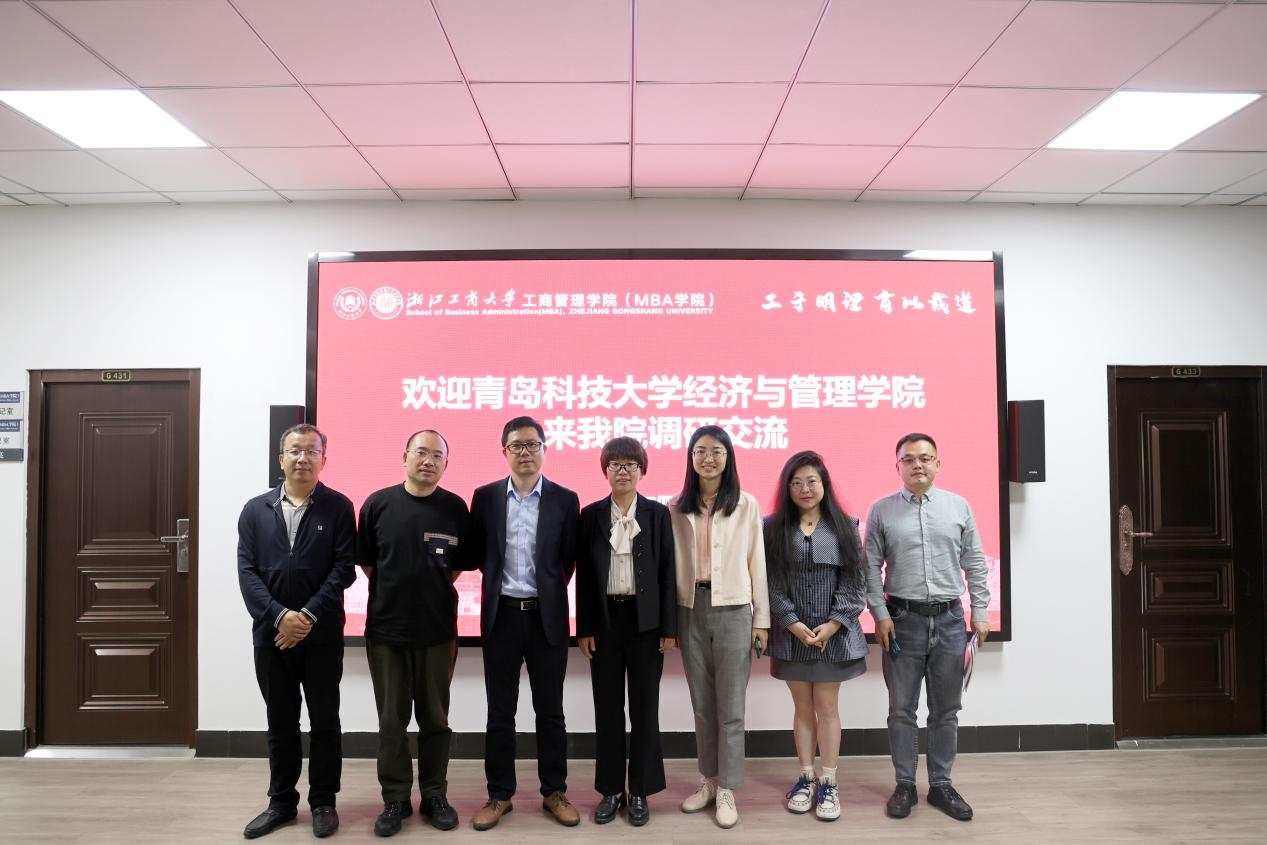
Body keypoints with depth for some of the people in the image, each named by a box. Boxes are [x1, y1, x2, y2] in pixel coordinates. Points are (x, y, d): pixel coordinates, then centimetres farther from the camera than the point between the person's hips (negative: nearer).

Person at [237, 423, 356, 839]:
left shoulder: (338, 507, -2)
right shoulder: (256, 509, 6)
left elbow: (344, 568, -8)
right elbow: (246, 570, -1)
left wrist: (309, 616, -15)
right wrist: (279, 616, -13)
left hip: (322, 634, -2)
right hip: (270, 632, 3)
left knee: (324, 722, 8)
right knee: (280, 723, 14)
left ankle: (323, 802, 23)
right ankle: (281, 802, 29)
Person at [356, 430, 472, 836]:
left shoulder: (455, 507, -3)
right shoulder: (378, 504, -3)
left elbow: (460, 564, 7)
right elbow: (365, 561, 6)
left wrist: (432, 591, 5)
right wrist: (395, 591, 4)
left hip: (438, 629, 0)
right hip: (385, 628, 0)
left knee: (435, 718, 11)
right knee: (391, 720, 10)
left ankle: (434, 795, 25)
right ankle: (395, 799, 23)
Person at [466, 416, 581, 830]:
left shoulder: (565, 499, -1)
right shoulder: (485, 496, 1)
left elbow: (570, 559, 4)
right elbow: (477, 553, 8)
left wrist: (547, 590, 6)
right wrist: (500, 581, 9)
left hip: (547, 615, 0)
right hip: (501, 614, 1)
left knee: (550, 710, 10)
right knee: (500, 712, 10)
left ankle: (555, 792, 24)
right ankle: (499, 794, 24)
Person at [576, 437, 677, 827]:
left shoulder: (658, 514, 0)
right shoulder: (591, 515, 2)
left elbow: (667, 572, -1)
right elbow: (584, 576, 2)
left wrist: (669, 627, -5)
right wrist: (584, 628, -2)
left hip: (646, 620, -1)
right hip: (605, 620, 1)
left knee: (644, 708, 7)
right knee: (607, 708, 9)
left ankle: (640, 791, 21)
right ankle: (610, 789, 23)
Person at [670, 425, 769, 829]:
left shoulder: (747, 506, -1)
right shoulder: (677, 508, 3)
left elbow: (757, 562, 1)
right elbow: (671, 564, 5)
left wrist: (762, 618, 0)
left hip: (733, 611, -2)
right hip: (690, 610, 2)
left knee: (730, 706, 4)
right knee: (702, 703, 13)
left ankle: (726, 790, 17)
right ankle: (710, 780, 28)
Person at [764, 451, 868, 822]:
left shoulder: (844, 526, 0)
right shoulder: (773, 527, -1)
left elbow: (855, 580, -2)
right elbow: (770, 582, -3)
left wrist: (833, 623, -11)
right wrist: (793, 623, -12)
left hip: (833, 633, 0)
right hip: (791, 634, 1)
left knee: (827, 708, 7)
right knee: (802, 707, 11)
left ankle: (828, 783, 19)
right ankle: (806, 777, 25)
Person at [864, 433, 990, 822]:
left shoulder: (959, 506, 5)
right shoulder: (881, 510, 1)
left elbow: (975, 564, 7)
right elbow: (871, 567, 0)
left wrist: (980, 612, 3)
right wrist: (880, 614, -6)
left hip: (949, 619, 2)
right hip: (902, 619, -1)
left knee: (945, 711, 11)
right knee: (902, 709, 7)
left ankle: (941, 785, 24)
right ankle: (905, 785, 20)